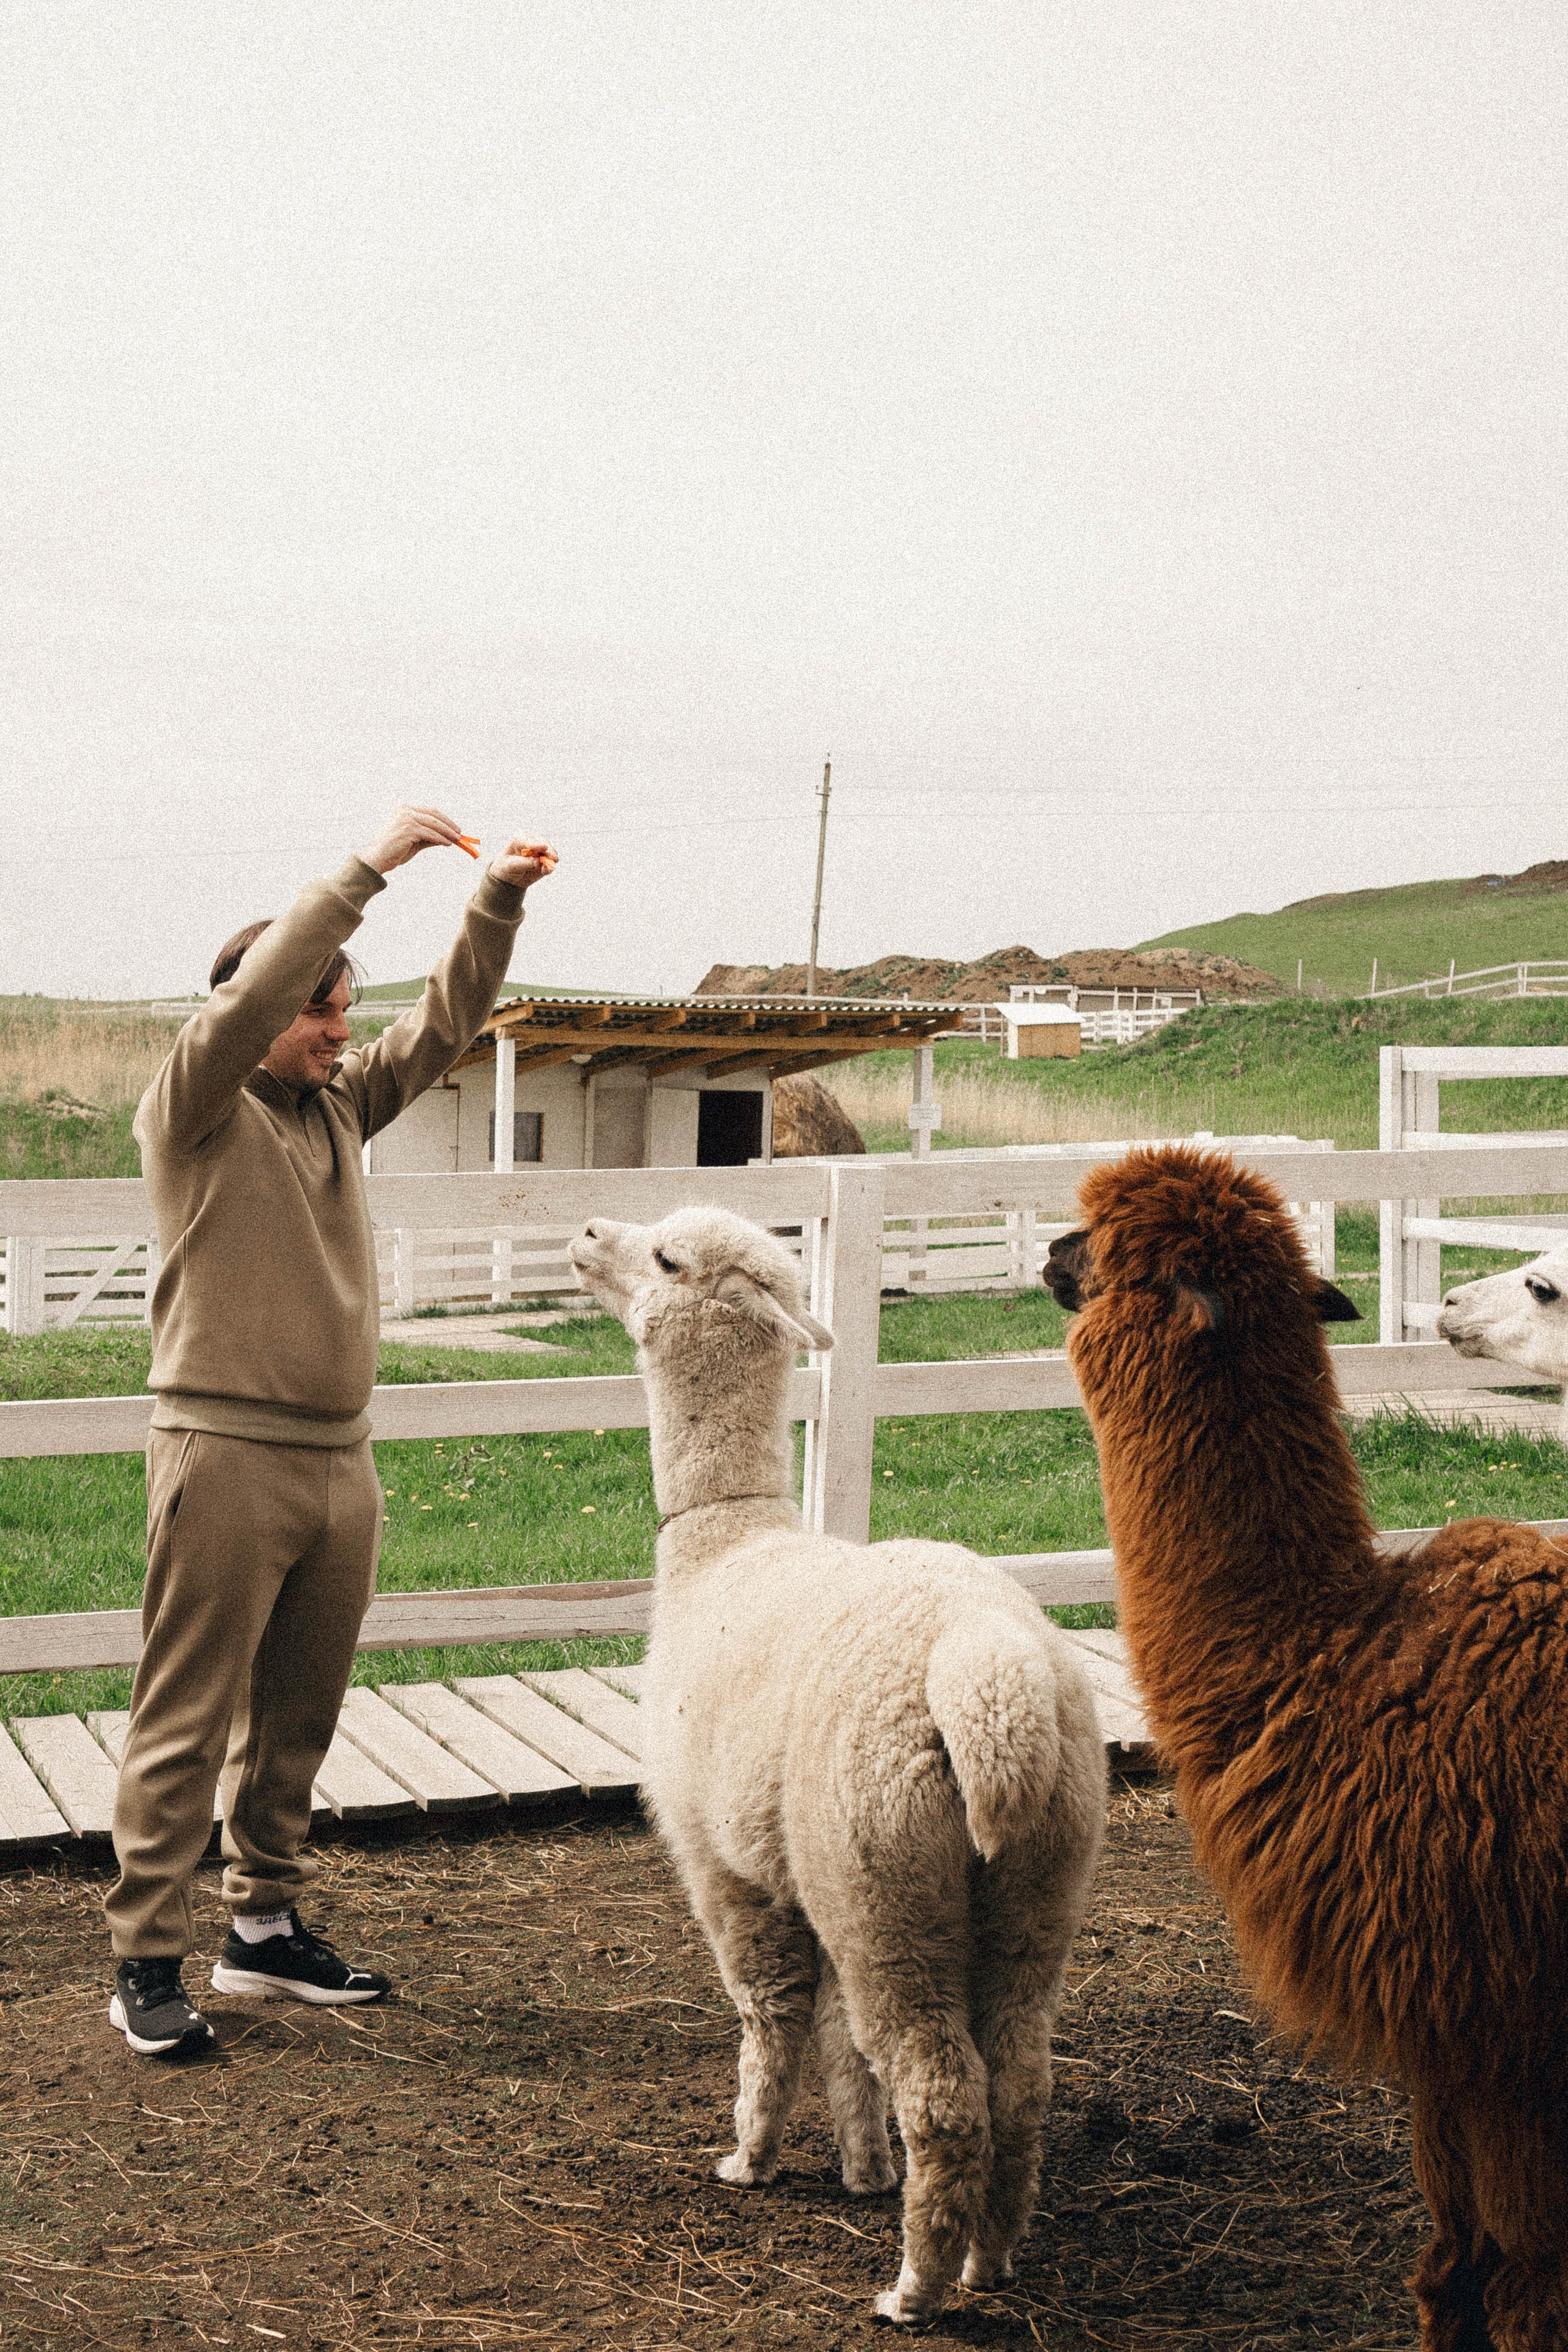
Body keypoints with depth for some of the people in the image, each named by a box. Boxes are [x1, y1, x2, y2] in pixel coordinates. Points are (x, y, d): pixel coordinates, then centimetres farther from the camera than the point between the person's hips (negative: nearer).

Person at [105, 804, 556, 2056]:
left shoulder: (342, 1102, 14)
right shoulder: (193, 1108, -4)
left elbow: (446, 1022, 12)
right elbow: (253, 991, -20)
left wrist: (500, 902, -3)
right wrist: (370, 867, -21)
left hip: (340, 1458, 7)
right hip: (228, 1450, -7)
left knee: (297, 1721, 14)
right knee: (188, 1723, -3)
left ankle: (267, 1929, 25)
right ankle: (147, 1963, 3)